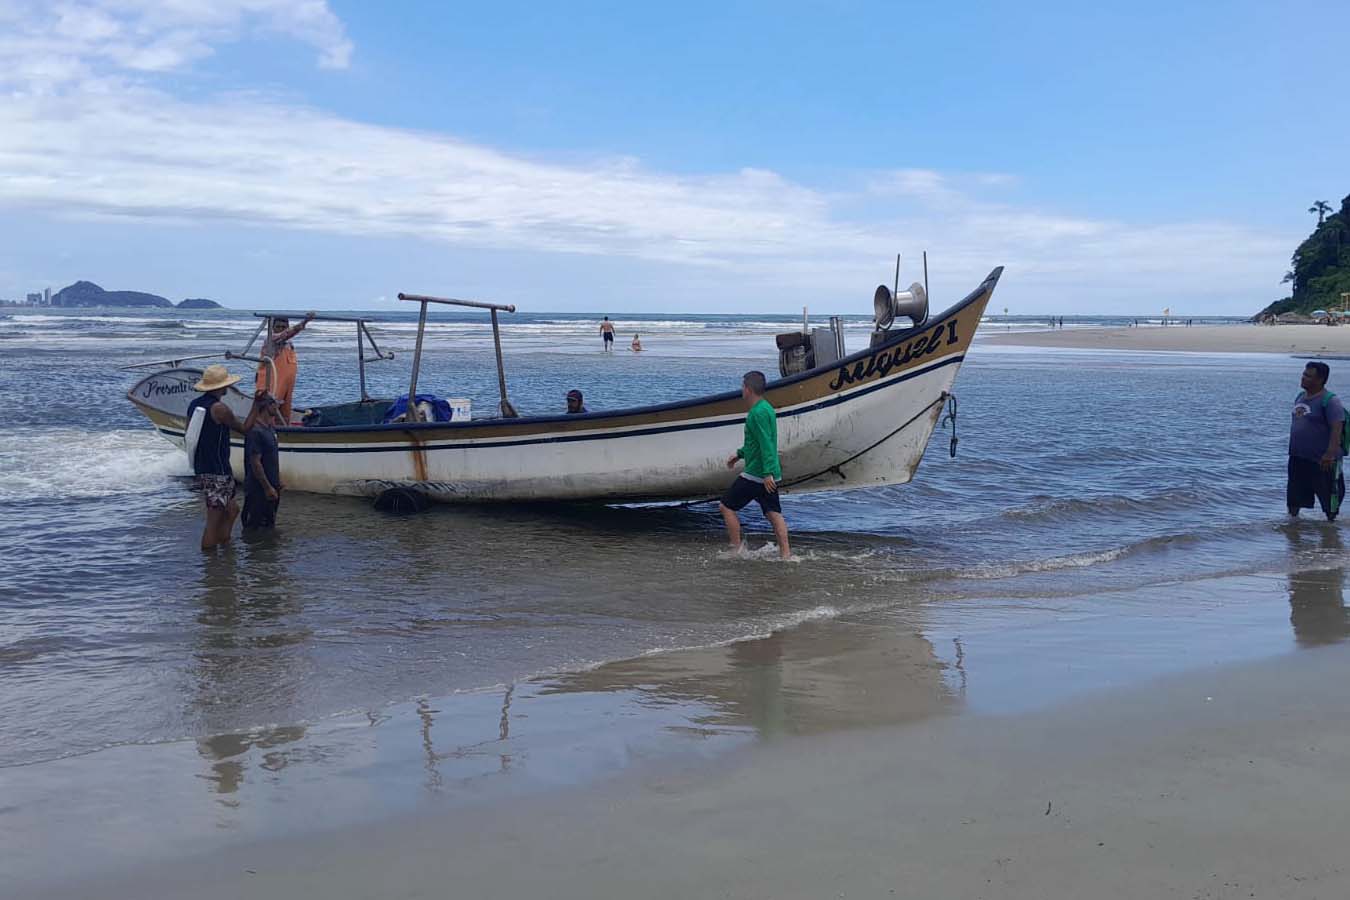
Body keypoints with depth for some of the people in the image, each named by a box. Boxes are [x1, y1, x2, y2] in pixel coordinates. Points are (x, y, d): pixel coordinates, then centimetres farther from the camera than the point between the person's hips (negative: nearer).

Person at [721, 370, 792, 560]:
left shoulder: (759, 413, -18)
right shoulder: (767, 408, 14)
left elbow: (766, 445, -24)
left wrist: (767, 473, -26)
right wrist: (740, 453, 29)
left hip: (755, 474, -9)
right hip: (769, 474, 9)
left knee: (727, 507, 2)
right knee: (773, 513, 8)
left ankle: (736, 550, 5)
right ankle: (785, 553, 3)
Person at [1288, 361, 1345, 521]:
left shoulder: (1329, 400, -16)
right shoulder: (1301, 396, 9)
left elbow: (1337, 427, -24)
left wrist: (1331, 453, -32)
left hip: (1321, 460, -8)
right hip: (1298, 457, 8)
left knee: (1328, 494, 6)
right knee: (1294, 493, 15)